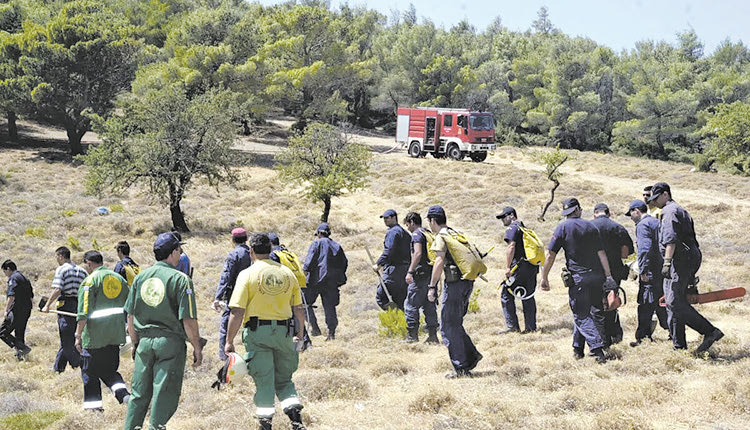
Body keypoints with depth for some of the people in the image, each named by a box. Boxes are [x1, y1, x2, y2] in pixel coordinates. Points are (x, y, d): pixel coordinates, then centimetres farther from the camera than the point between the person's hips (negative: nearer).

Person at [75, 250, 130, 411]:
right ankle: (123, 394, -4)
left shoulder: (90, 280, -7)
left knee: (90, 370, 8)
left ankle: (93, 404, 8)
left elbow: (84, 312, -13)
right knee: (109, 369, 17)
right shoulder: (120, 279, 12)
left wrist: (78, 335, -10)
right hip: (115, 334, 6)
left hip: (95, 335, -6)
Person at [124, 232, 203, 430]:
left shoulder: (141, 276, 7)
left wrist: (136, 342, 22)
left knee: (139, 394, 14)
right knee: (165, 396, 1)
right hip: (170, 342, -5)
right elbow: (188, 320, -12)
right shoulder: (181, 279, -9)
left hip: (144, 341, 5)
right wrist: (197, 348, -3)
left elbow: (130, 316, 11)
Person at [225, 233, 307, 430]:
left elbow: (237, 312, -10)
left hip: (257, 332, -3)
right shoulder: (287, 273, 7)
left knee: (263, 382, 4)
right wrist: (299, 335, 22)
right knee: (284, 380, 15)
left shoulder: (247, 274, -5)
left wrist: (229, 341, -5)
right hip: (284, 332, 3)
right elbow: (298, 308, 11)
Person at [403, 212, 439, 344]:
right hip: (431, 274, 9)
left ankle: (412, 334, -3)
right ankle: (433, 335, 9)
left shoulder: (417, 234, -9)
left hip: (421, 274, -9)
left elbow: (418, 254, -22)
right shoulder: (429, 233, 18)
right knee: (429, 305, 10)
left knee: (411, 304, -2)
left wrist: (410, 272, -22)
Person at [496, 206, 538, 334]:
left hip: (520, 266, -8)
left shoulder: (512, 228, -6)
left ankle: (512, 326, -3)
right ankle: (531, 327, 11)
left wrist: (507, 267, -17)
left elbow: (511, 247, -17)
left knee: (506, 295, -1)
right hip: (533, 266, 8)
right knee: (528, 296, 11)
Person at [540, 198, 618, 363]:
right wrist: (608, 276, 8)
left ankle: (597, 348, -13)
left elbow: (551, 255, -5)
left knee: (581, 315, -1)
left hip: (578, 278, -4)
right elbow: (601, 253, 6)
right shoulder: (591, 227, 9)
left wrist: (544, 277, 1)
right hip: (596, 276, 4)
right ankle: (578, 348, 19)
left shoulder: (563, 227, -1)